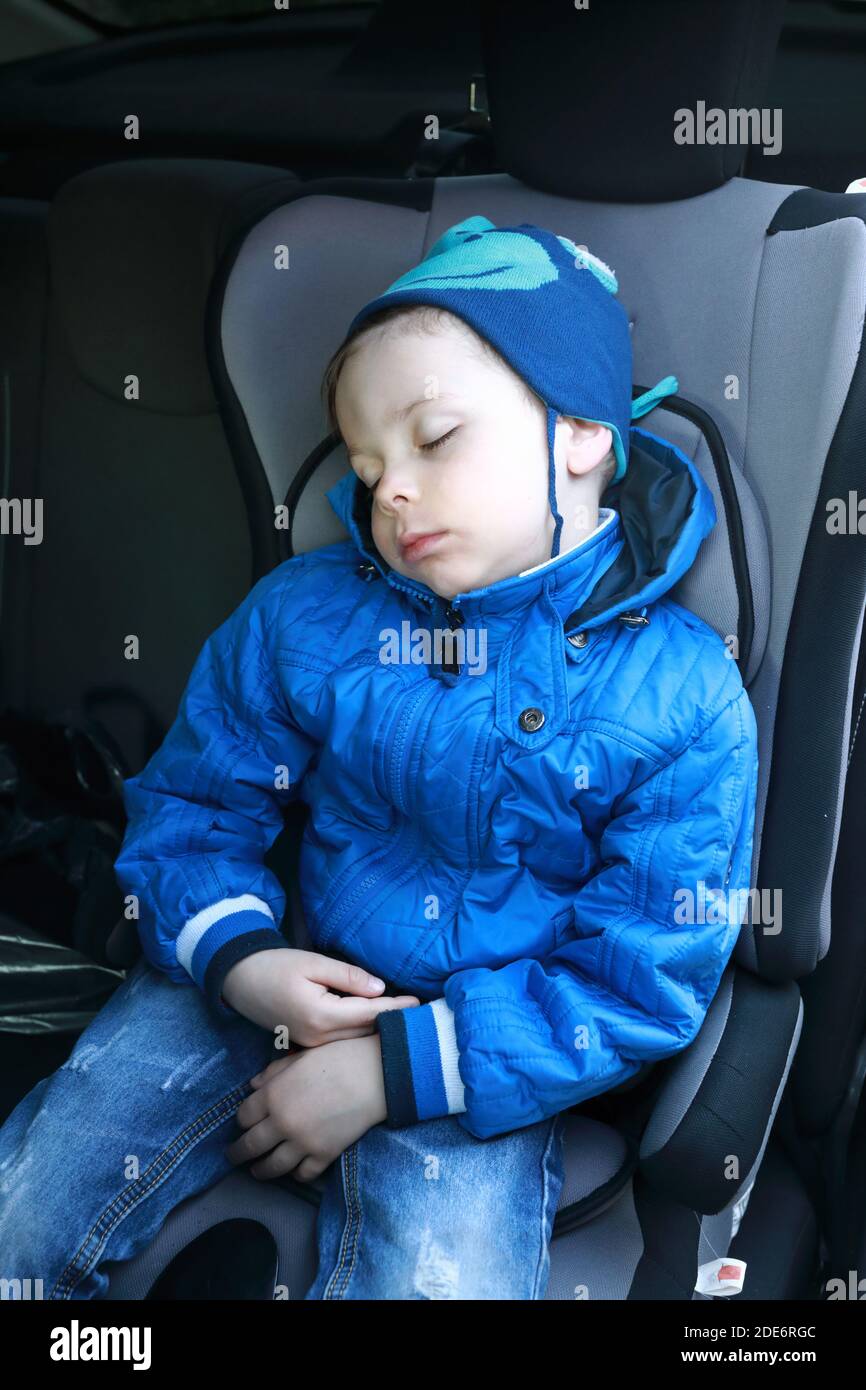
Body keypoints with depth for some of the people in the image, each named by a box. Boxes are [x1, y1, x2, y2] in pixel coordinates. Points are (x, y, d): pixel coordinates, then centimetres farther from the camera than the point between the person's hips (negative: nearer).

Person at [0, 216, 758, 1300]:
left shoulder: (686, 698, -12)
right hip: (266, 978, 2)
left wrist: (395, 1067, -18)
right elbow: (188, 804, 5)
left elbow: (644, 978, -12)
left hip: (476, 1052, -1)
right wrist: (237, 956, -16)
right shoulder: (301, 613, -4)